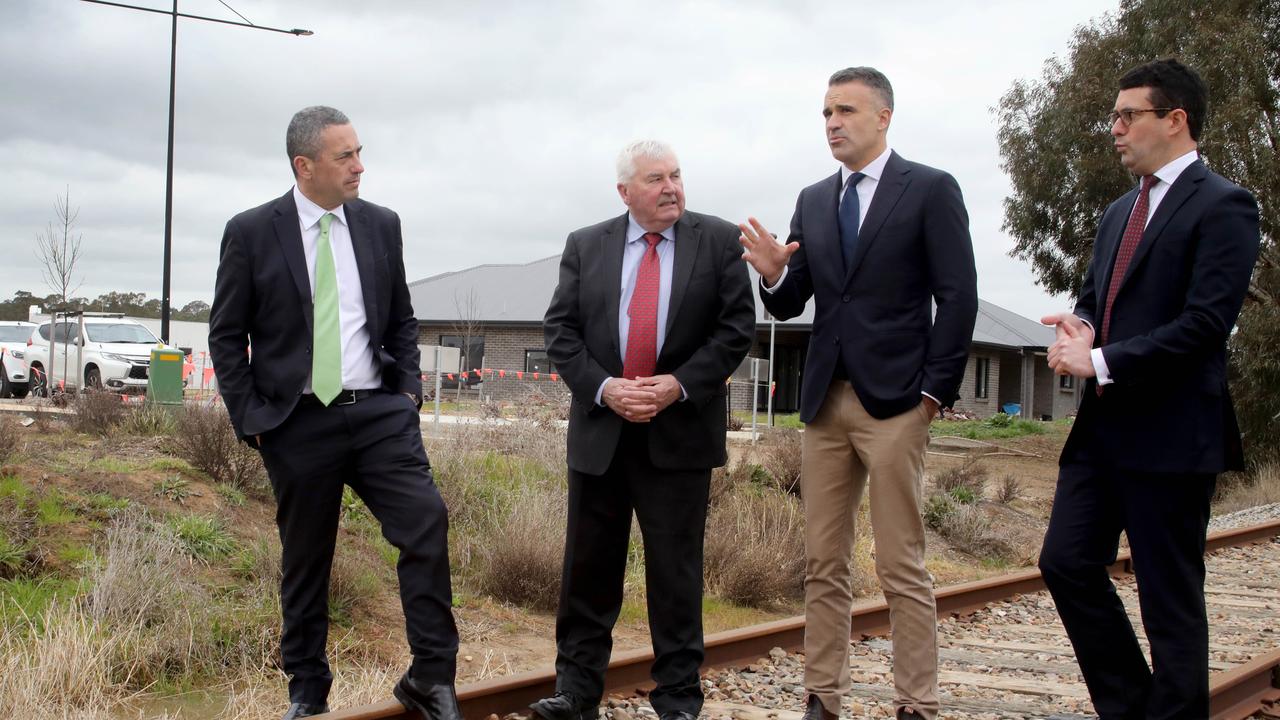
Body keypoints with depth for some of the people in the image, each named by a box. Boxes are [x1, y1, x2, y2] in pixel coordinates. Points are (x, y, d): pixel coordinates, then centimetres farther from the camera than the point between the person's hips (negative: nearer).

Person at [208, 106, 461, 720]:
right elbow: (226, 335, 2)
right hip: (299, 422, -1)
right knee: (304, 563, 9)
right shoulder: (251, 232, -2)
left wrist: (408, 390, 4)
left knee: (426, 524, -14)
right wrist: (251, 418, -3)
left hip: (379, 414, 2)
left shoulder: (381, 225, 7)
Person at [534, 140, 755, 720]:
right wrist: (603, 387, -12)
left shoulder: (718, 241, 2)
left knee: (676, 570, 3)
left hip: (680, 433, -2)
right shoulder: (584, 247, 7)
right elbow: (560, 330, 3)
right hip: (599, 431, 2)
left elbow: (737, 325, -3)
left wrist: (680, 383, -13)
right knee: (589, 565, 7)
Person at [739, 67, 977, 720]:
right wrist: (774, 274, -9)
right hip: (825, 402, 5)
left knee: (902, 567, -4)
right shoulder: (813, 201, 14)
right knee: (823, 563, 7)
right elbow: (791, 304, 13)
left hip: (893, 402, -5)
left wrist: (935, 390, -9)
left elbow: (958, 298, -5)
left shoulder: (930, 190, -1)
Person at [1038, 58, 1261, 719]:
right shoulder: (1119, 213, 18)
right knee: (1067, 563, 7)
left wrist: (1101, 360, -17)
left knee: (1170, 595, 0)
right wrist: (1079, 329, -1)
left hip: (1170, 434, -8)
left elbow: (1206, 323, -18)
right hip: (1102, 428, 8)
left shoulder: (1221, 206, -9)